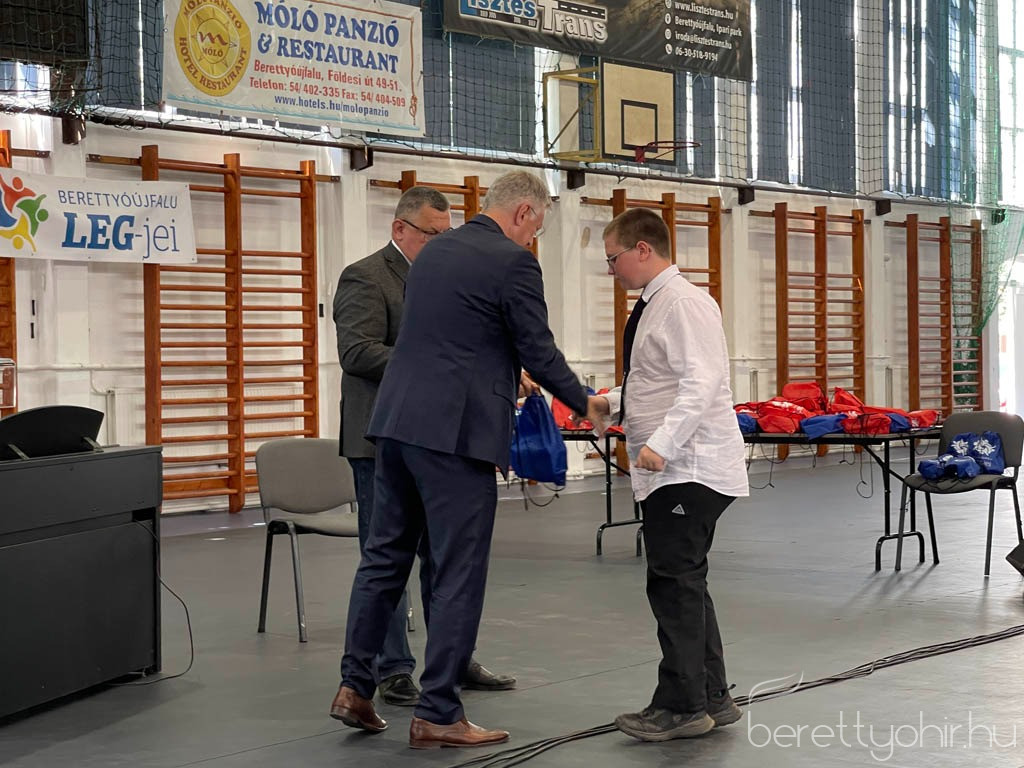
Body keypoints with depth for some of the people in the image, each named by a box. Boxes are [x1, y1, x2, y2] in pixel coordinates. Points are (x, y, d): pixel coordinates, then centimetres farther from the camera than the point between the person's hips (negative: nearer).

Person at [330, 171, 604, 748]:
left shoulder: (433, 252, 16)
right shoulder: (513, 263, -8)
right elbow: (539, 352, -6)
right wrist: (584, 403, 10)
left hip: (399, 421, 8)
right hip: (455, 431, -8)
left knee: (386, 555, 15)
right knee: (459, 572, 0)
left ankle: (355, 687, 18)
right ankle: (438, 715, 3)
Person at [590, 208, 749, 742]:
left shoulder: (683, 303, -15)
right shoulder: (653, 305, 15)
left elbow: (701, 382, -25)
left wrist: (661, 443, -32)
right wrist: (612, 404, 13)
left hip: (689, 468, -10)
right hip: (670, 470, 10)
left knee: (674, 584, -7)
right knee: (684, 584, 15)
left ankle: (681, 706, -1)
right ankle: (712, 698, 23)